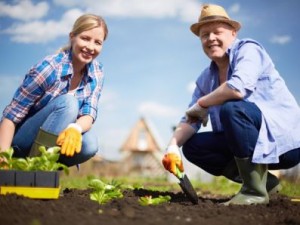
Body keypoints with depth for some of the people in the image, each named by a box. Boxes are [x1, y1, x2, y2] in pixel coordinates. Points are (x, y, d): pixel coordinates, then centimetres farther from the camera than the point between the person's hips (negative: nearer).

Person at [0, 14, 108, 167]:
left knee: (90, 143, -28)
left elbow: (89, 113, -12)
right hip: (22, 145, -4)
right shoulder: (49, 68, -20)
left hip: (54, 142, 5)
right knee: (67, 102, -29)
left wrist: (75, 129, -37)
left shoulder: (96, 73, -3)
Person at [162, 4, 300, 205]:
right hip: (250, 142, 8)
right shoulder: (206, 79, 11)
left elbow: (238, 88, -30)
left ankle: (255, 191, -20)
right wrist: (173, 146, -14)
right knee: (192, 146, 0)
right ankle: (265, 181, 4)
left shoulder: (248, 49, -10)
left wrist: (202, 104, -13)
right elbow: (190, 120, 7)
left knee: (231, 109, -31)